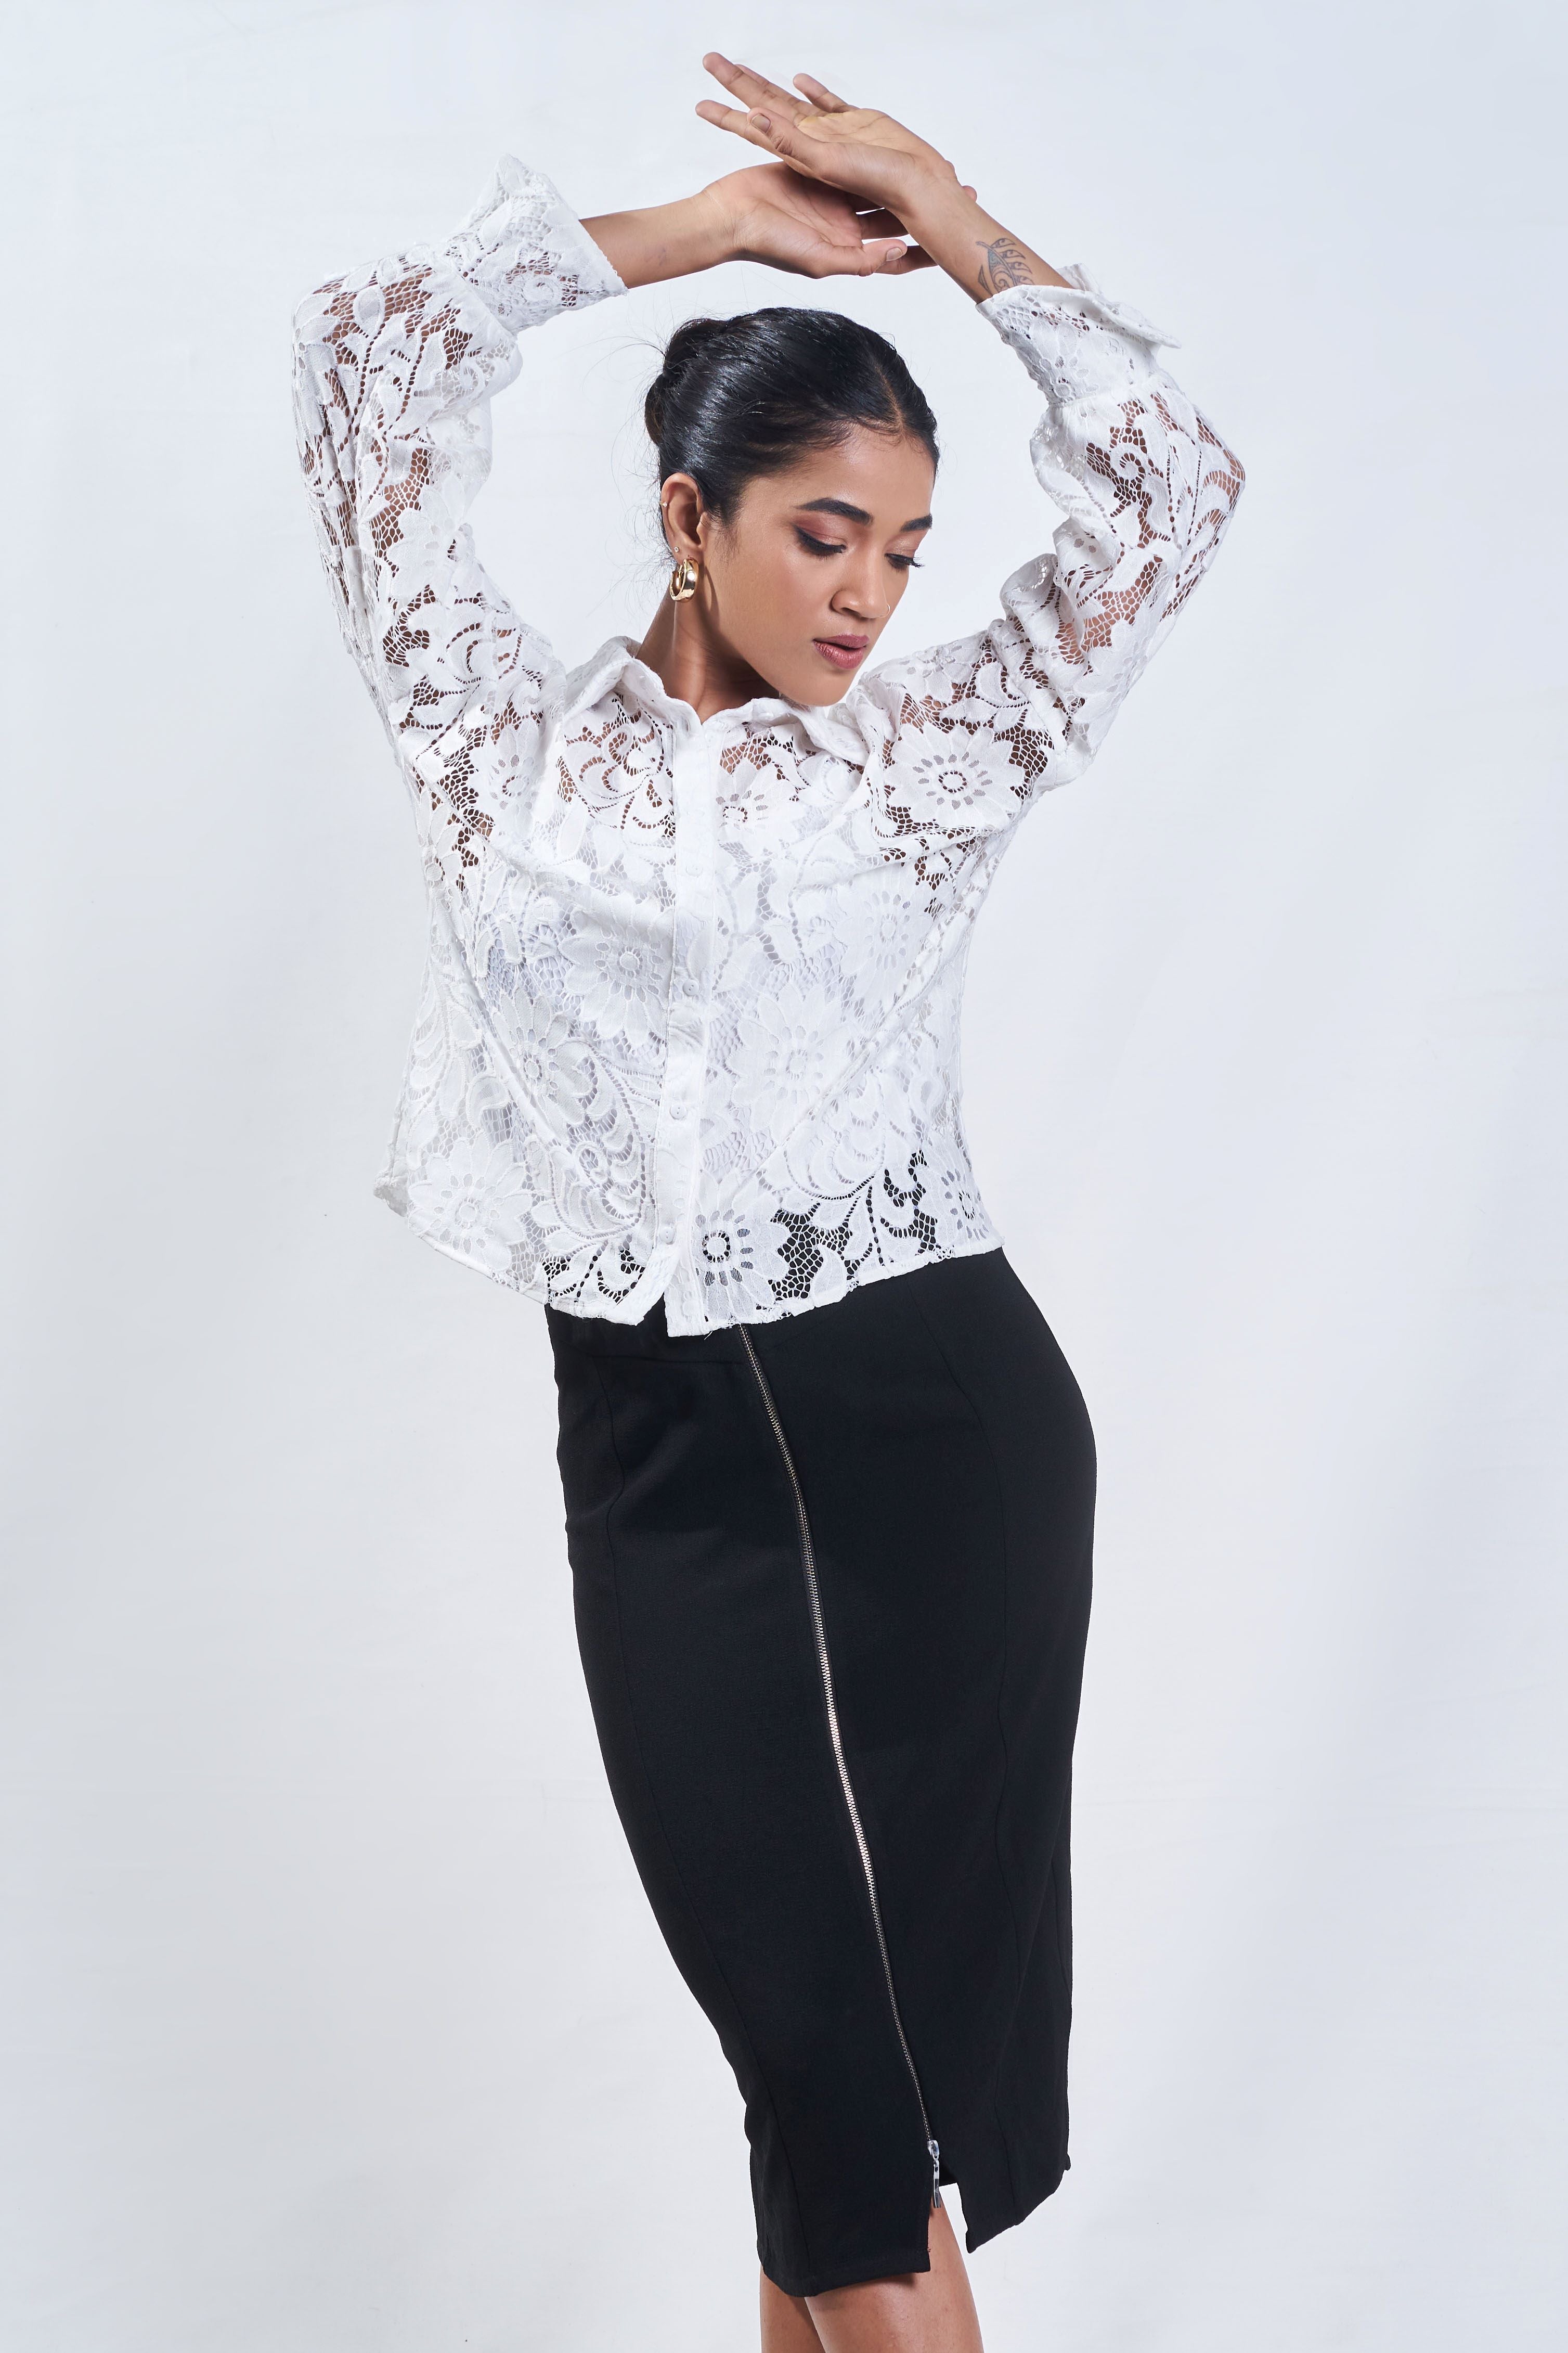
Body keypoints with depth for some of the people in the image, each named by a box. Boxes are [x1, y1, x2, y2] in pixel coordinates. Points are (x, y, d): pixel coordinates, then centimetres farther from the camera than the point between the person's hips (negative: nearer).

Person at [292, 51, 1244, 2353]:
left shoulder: (924, 759, 7)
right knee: (806, 2006, 5)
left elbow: (1171, 488, 5)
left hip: (940, 1429, 0)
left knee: (879, 2014, 6)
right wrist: (699, 226, 4)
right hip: (665, 1449, 0)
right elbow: (370, 370, 2)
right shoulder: (512, 747, 6)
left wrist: (957, 225, 3)